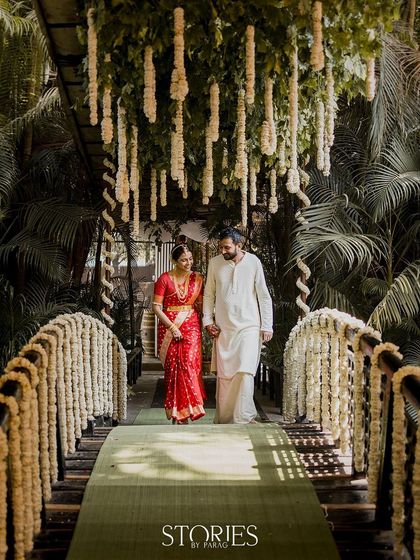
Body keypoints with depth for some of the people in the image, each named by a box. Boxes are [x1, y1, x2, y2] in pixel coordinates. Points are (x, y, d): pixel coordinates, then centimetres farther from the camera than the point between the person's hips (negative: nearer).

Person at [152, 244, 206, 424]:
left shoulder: (197, 279, 8)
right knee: (173, 367, -1)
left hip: (191, 327, 1)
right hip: (168, 327, -1)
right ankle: (175, 412, 11)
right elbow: (156, 307, -4)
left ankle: (182, 412, -3)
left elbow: (201, 305, 12)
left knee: (188, 364, -11)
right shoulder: (164, 279, -1)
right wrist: (172, 327, -12)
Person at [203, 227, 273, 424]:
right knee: (223, 374, 5)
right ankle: (224, 418, 15)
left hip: (248, 326, -2)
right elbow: (209, 294, 11)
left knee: (244, 372, -12)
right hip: (223, 328, 3)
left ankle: (244, 418, -6)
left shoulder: (253, 262, -3)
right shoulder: (215, 263, 4)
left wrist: (267, 326, -3)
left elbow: (264, 296, 0)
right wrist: (208, 320, 2)